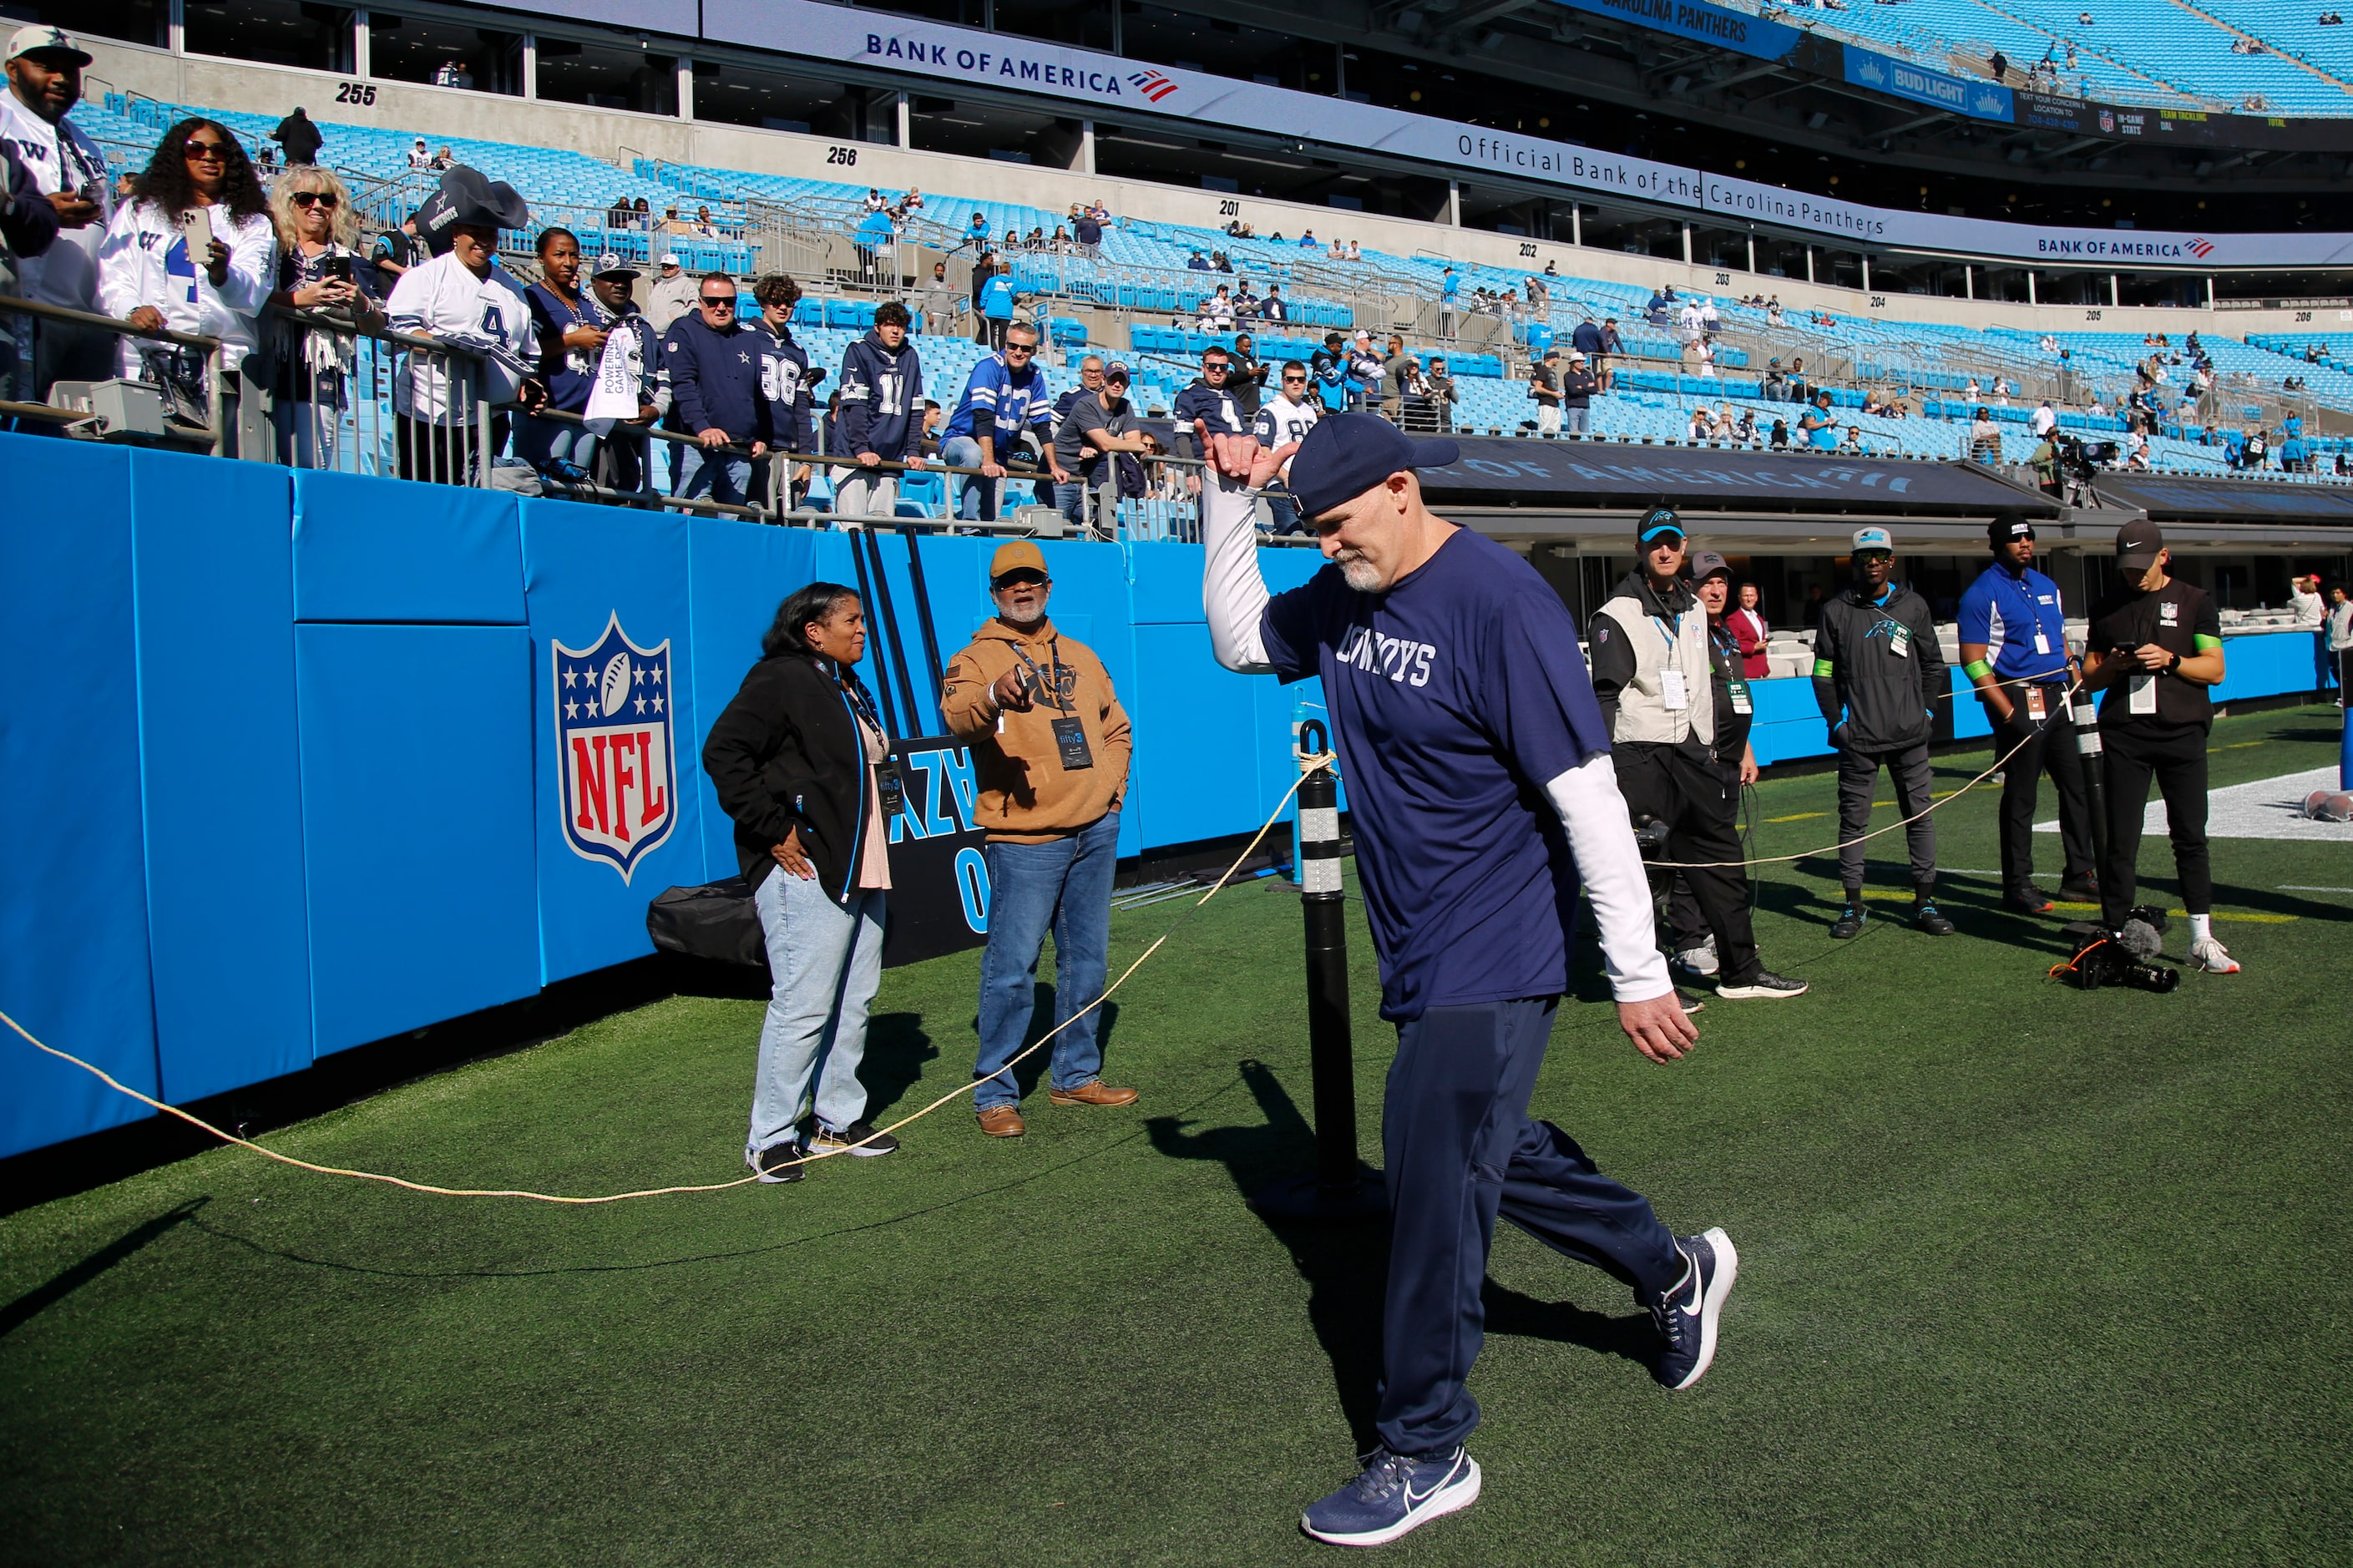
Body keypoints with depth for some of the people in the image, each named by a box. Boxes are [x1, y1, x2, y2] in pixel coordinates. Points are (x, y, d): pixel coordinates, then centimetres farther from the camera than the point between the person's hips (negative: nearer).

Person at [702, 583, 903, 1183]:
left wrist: (875, 844, 17)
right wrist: (775, 831, -18)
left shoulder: (849, 689, 20)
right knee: (803, 1005, -8)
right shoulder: (780, 680, -9)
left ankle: (839, 1121, 23)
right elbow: (724, 753, -18)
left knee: (854, 1001, 12)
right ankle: (771, 1138, 2)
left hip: (860, 872, 9)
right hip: (806, 870, -9)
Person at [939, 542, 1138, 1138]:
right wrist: (993, 697, -46)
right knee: (1012, 967, -7)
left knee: (1086, 960, 14)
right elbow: (958, 717, -24)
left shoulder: (1080, 657, 17)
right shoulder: (977, 658, -3)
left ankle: (1077, 1075, 26)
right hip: (1026, 838, -6)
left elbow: (1115, 728, 26)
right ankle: (994, 1094, 2)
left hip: (1096, 831, 6)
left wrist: (1111, 787, 11)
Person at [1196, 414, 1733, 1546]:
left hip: (1493, 961, -8)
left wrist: (1638, 974, -20)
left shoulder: (1495, 600, -21)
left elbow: (1588, 793, -21)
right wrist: (1230, 498, 6)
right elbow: (1238, 639, 20)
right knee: (1489, 1150, 20)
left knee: (1435, 1179, -4)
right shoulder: (1343, 599, 4)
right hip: (1418, 958, 9)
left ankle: (1425, 1454, 12)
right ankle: (1673, 1270, 42)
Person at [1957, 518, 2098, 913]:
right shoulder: (1982, 593, -7)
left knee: (2078, 785, 8)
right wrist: (2008, 711, -18)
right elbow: (1973, 660, -12)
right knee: (2021, 796, -2)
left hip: (2058, 698, 7)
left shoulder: (2047, 586, 17)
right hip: (2018, 699, -7)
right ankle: (2017, 886, 7)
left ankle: (2078, 877, 18)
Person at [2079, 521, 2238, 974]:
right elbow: (2089, 679, 14)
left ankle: (2202, 940, 6)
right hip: (2123, 736, 1)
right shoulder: (2107, 609, 13)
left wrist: (2170, 660, -15)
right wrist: (2111, 665, -7)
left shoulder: (2195, 601, 7)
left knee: (2191, 836, 1)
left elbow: (2215, 669, 2)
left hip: (2182, 733, -1)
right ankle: (2116, 936, 5)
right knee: (2120, 840, 0)